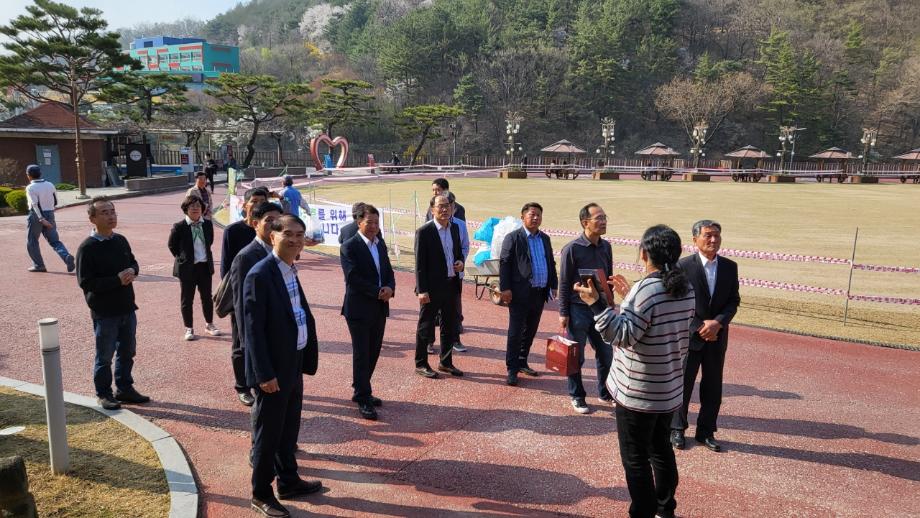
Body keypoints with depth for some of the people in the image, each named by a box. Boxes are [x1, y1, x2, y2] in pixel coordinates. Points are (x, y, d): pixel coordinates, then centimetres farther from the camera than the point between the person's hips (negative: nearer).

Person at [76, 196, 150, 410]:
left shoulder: (121, 241, 4)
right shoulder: (87, 248, -16)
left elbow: (133, 262, 16)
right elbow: (85, 282, -19)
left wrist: (132, 271, -8)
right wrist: (117, 280, -23)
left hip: (127, 308, 6)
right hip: (104, 312, -6)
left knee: (127, 352, 18)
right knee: (105, 356, 8)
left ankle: (125, 388, 33)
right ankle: (103, 394, 25)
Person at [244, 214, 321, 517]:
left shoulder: (291, 271, 9)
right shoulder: (260, 275, -19)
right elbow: (253, 329, -21)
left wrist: (306, 359, 12)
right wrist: (265, 374, -22)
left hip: (293, 365, 8)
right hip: (273, 370, -8)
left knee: (289, 430, 21)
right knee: (267, 434, 6)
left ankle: (288, 482, 37)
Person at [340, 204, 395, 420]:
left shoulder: (380, 244, 12)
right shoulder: (350, 247, -10)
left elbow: (388, 271, 13)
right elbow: (353, 278, -18)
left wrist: (389, 287, -9)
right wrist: (377, 292, -18)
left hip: (380, 309, 7)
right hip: (359, 309, -7)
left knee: (373, 353, 13)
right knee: (361, 354, 0)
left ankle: (362, 391, 28)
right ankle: (364, 400, 8)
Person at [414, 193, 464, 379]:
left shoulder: (454, 228, 8)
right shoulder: (424, 232, -12)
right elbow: (420, 264, -13)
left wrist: (460, 262, -2)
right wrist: (422, 290, -17)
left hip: (451, 285, 7)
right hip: (432, 287, -6)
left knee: (450, 326, 16)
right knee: (425, 327, 6)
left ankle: (446, 362, 30)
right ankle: (421, 364, 19)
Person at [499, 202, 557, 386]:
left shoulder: (545, 239, 14)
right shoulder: (513, 238, -5)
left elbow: (551, 263, 18)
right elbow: (504, 263, -9)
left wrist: (554, 285, 11)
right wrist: (505, 288, -15)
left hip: (539, 294, 6)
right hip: (520, 294, -6)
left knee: (530, 332, 15)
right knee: (515, 333, -1)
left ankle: (522, 362, 29)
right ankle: (512, 369, 6)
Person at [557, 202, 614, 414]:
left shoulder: (606, 247, 3)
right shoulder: (572, 249, -13)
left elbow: (608, 278, 12)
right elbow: (564, 283, -10)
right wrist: (563, 313, -9)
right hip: (578, 309, -5)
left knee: (605, 354, 12)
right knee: (576, 356, 6)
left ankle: (605, 393, 31)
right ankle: (577, 397, 22)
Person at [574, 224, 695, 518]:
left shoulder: (645, 290, -22)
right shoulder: (686, 289, 3)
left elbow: (622, 335, -26)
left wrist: (596, 303, -30)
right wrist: (629, 298, 16)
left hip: (637, 392, -8)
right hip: (669, 389, 8)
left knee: (635, 457, 6)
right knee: (660, 449, 23)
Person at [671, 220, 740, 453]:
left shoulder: (730, 267, 2)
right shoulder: (684, 266, -10)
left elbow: (733, 301, 2)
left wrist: (717, 322, -14)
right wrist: (699, 328, -15)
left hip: (717, 337, 4)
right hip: (689, 336, -3)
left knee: (713, 388, 11)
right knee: (682, 384, 9)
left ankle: (706, 431, 26)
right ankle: (677, 429, 25)